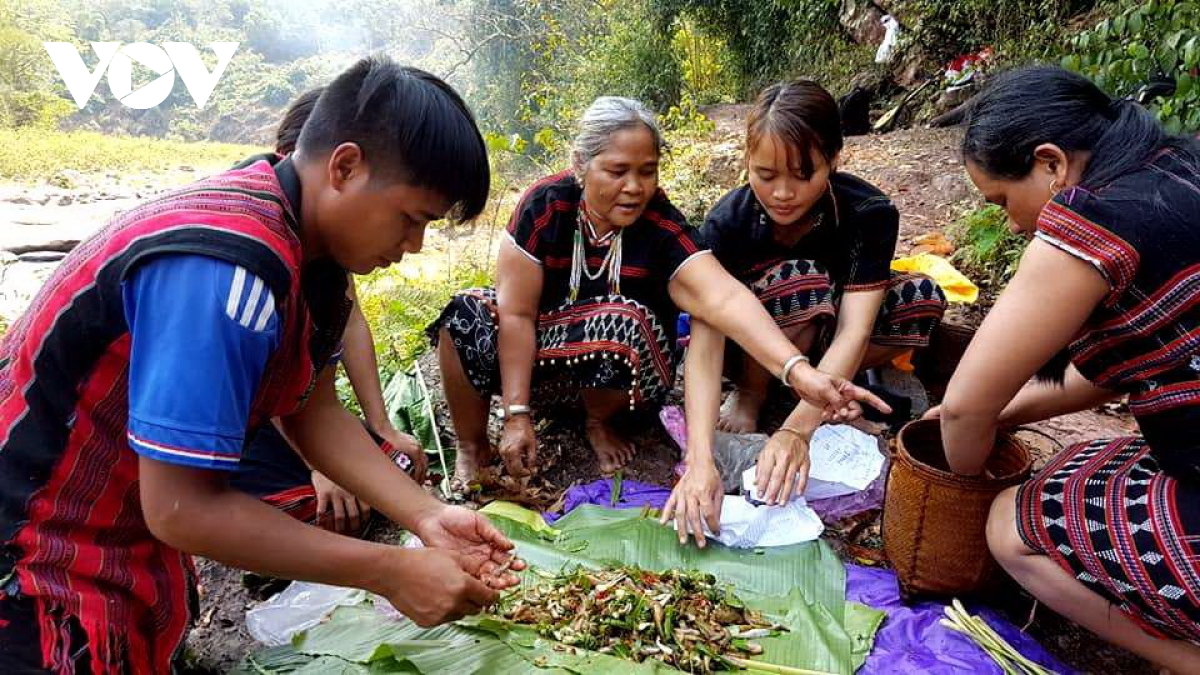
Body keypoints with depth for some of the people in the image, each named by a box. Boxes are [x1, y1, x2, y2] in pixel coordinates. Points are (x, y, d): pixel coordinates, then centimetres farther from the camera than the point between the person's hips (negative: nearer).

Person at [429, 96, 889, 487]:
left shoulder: (661, 228, -19)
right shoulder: (545, 205, -18)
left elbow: (723, 299, -35)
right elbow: (517, 313, -18)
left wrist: (799, 372, -50)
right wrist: (516, 414, -22)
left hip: (620, 371, 0)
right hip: (538, 358, 1)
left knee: (623, 320, -34)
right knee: (468, 314, -27)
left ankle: (600, 422, -1)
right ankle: (473, 449, -2)